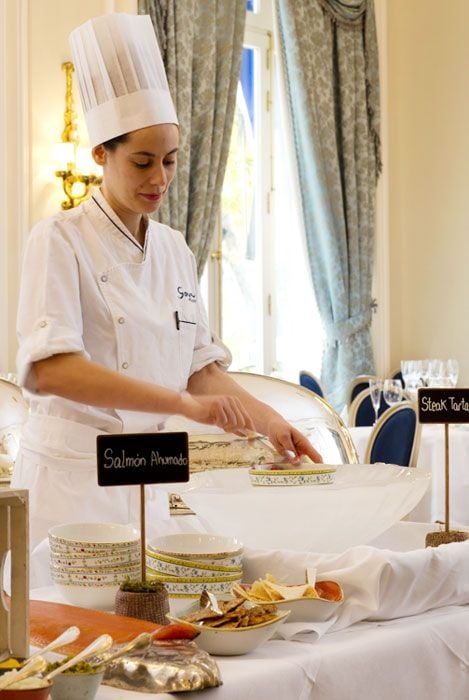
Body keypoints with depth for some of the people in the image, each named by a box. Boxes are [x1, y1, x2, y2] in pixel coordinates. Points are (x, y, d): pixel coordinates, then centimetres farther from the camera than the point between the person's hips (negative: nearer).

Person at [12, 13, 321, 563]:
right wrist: (184, 403, -31)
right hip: (72, 475, -6)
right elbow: (48, 369, -24)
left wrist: (267, 422, -2)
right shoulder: (61, 240, -11)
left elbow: (198, 365, 14)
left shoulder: (174, 249, 9)